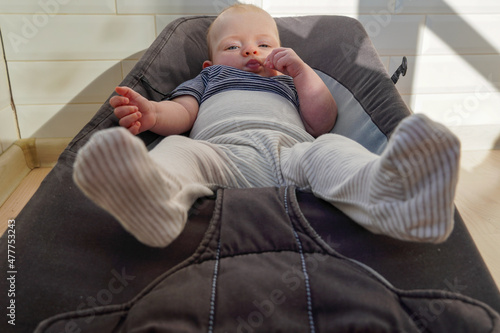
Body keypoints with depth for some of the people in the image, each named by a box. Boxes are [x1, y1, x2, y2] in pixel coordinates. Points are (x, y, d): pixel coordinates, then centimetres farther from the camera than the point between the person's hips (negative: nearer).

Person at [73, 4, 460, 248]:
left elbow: (322, 123, 25)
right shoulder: (208, 80, 40)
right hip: (222, 149, 0)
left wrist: (301, 71, 16)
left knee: (331, 147, -28)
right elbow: (181, 114, 19)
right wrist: (153, 113, -5)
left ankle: (382, 190, -58)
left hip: (290, 150, 1)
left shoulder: (288, 84, 42)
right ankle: (155, 197, -60)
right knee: (177, 148, -28)